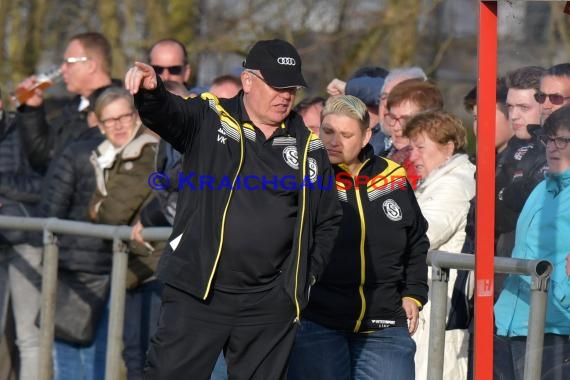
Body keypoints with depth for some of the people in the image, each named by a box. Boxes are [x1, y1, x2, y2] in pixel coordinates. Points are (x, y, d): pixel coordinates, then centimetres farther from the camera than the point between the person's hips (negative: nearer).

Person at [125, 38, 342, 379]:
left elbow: (328, 220, 21)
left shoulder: (308, 147, 10)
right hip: (197, 294, -3)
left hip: (271, 307, 3)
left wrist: (309, 273, 11)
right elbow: (166, 114, -21)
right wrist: (150, 91, -43)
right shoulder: (209, 121, 0)